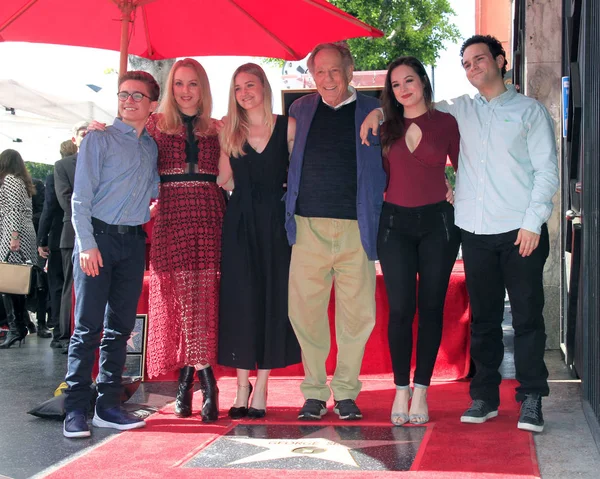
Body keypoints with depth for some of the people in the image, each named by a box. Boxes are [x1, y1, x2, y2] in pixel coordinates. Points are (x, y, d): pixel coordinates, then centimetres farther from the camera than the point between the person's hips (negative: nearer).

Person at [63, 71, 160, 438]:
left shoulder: (152, 147, 14)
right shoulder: (100, 139, 1)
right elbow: (82, 196, -5)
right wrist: (87, 244, -13)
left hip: (134, 242, 5)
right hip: (99, 235, -5)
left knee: (121, 328, 6)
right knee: (88, 327, -6)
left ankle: (109, 405, 13)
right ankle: (76, 410, -3)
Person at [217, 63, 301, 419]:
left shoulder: (288, 127, 2)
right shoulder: (229, 132, 8)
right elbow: (223, 179, 8)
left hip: (276, 221, -1)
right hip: (240, 222, 1)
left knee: (273, 300, 1)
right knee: (240, 301, 0)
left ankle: (261, 390, 8)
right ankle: (242, 387, 9)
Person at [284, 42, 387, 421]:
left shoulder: (373, 112, 8)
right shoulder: (301, 110, 14)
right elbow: (285, 161, 19)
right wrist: (289, 209, 10)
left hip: (356, 228, -1)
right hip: (308, 227, 1)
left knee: (357, 313, 0)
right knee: (305, 311, 1)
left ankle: (345, 392, 15)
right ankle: (315, 392, 15)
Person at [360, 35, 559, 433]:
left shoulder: (530, 110, 5)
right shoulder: (460, 111, 15)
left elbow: (547, 171, 1)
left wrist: (533, 222, -8)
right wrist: (379, 111, 5)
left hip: (520, 230, -3)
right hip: (476, 231, 3)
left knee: (527, 315, -2)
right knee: (484, 317, 7)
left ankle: (531, 399, 5)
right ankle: (485, 396, 15)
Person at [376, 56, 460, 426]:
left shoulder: (446, 123, 3)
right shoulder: (388, 128, 8)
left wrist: (455, 195, -2)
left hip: (437, 222, -1)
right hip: (395, 222, 1)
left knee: (431, 307, 2)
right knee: (400, 308, -2)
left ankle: (421, 391, 9)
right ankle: (401, 389, 7)